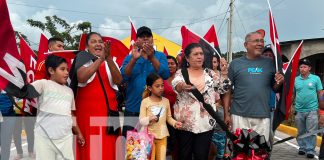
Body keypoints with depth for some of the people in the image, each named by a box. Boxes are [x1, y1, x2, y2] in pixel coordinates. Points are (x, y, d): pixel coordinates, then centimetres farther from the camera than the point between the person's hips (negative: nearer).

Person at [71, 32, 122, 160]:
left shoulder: (110, 61, 12)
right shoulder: (83, 58, 3)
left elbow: (118, 80, -6)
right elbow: (81, 78, -17)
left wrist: (108, 57, -17)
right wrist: (101, 58, -19)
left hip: (109, 110, 3)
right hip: (88, 111, -3)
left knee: (108, 148, 3)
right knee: (90, 148, -2)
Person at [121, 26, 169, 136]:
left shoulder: (160, 56, 3)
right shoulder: (129, 58, 5)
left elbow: (165, 75, -14)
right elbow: (123, 77, -12)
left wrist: (152, 58, -28)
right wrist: (134, 59, -26)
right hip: (133, 109, 1)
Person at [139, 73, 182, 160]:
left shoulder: (166, 101, 1)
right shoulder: (145, 101, -9)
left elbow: (169, 117, 6)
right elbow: (141, 120, -9)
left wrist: (174, 123, -11)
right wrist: (149, 119, -27)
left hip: (162, 135, 3)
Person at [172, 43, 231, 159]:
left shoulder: (210, 73, 8)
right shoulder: (180, 73, 0)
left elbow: (224, 88, 7)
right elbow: (175, 85, -20)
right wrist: (182, 86, -43)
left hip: (206, 122, 1)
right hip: (185, 122, -1)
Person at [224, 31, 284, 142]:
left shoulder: (269, 63, 8)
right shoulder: (235, 63, 2)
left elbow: (275, 89, 14)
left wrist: (280, 82, -9)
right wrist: (226, 113, -1)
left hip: (263, 116, 2)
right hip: (239, 115, -2)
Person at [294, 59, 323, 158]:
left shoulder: (316, 78, -1)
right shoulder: (295, 80, 4)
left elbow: (320, 94, 3)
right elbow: (293, 94, 8)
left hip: (312, 110, -2)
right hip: (299, 110, 2)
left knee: (311, 132, 0)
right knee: (301, 131, 12)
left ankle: (310, 150, 9)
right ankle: (302, 148, 25)